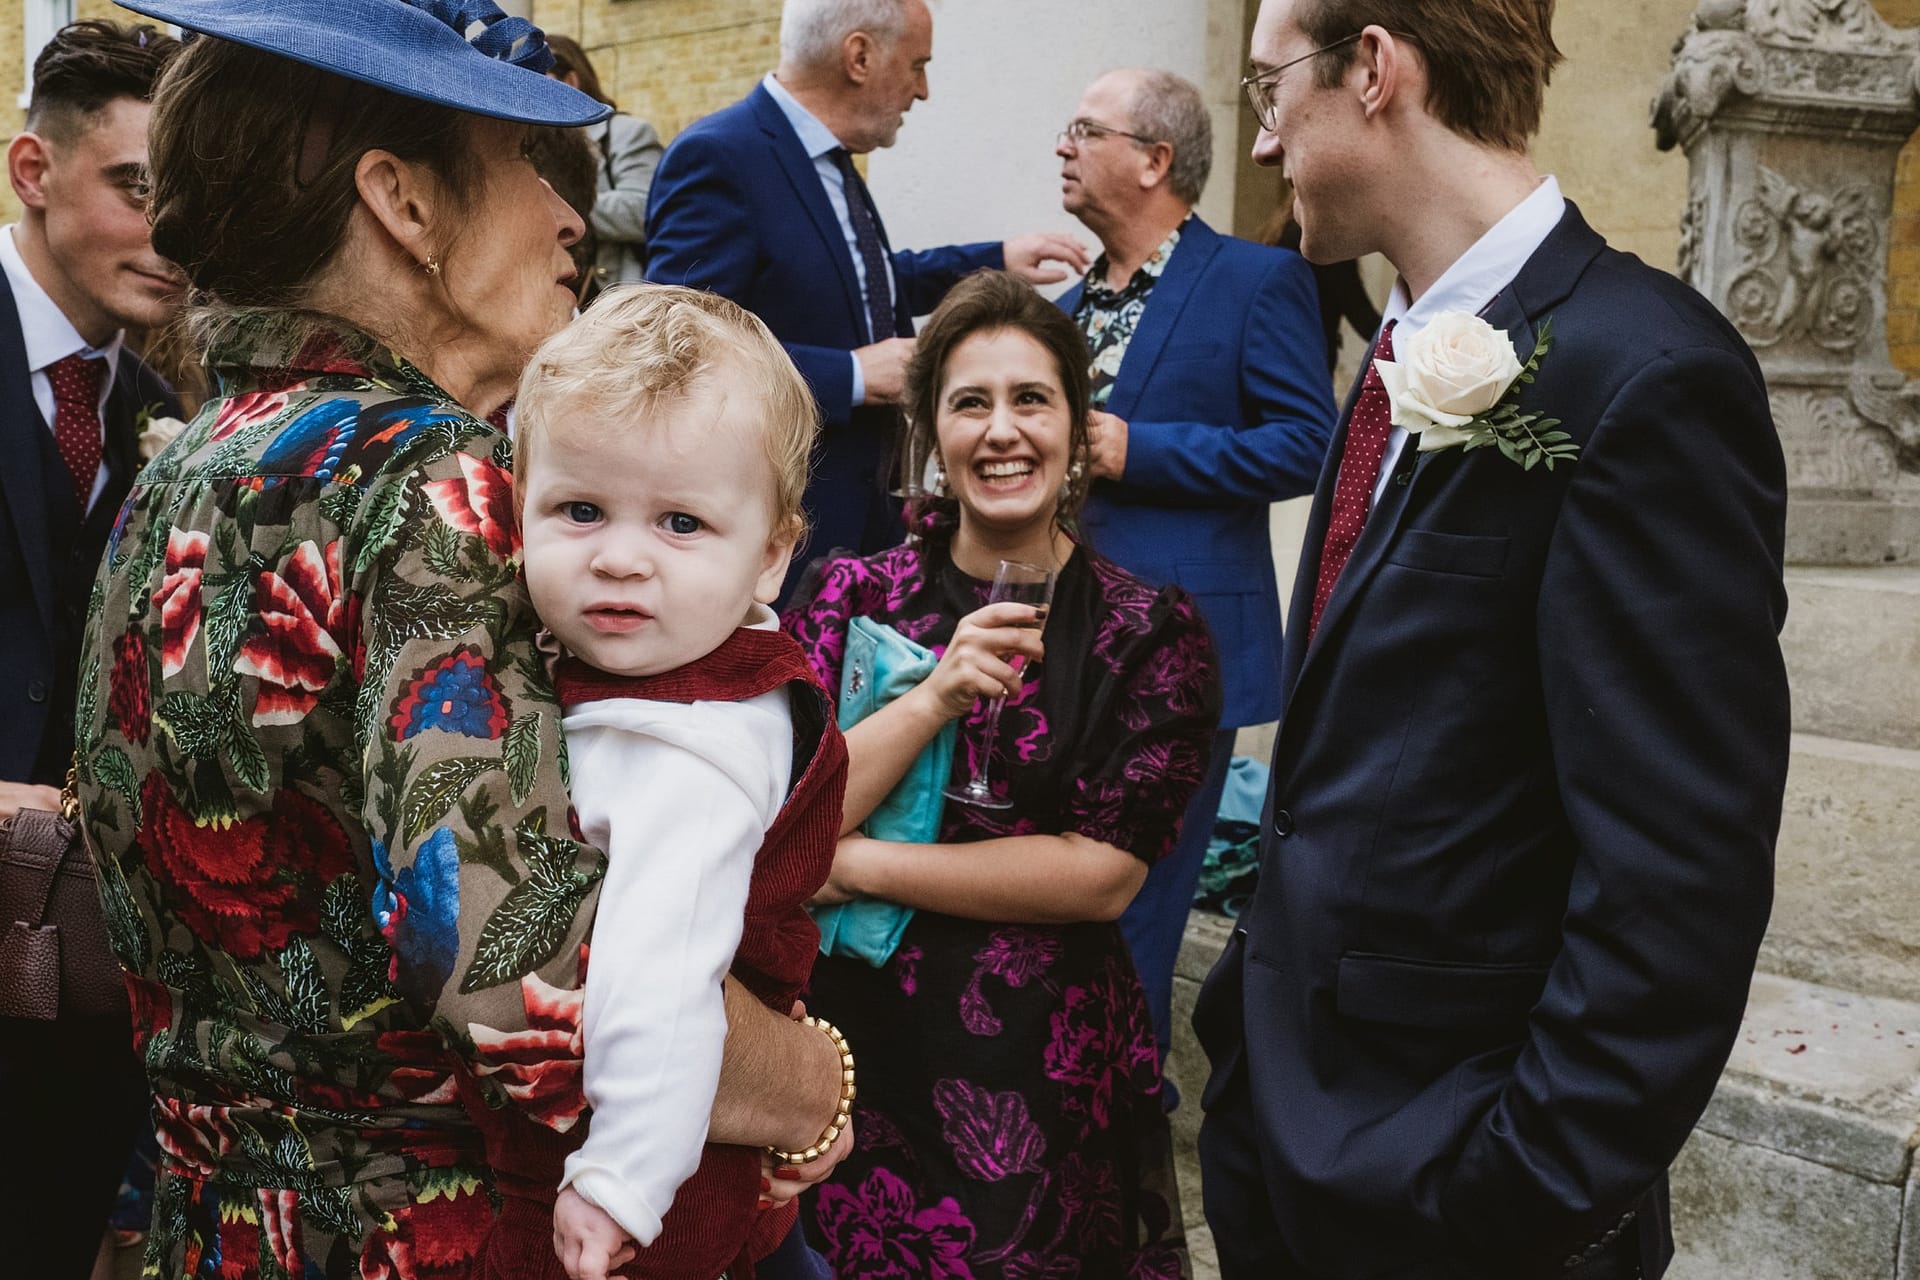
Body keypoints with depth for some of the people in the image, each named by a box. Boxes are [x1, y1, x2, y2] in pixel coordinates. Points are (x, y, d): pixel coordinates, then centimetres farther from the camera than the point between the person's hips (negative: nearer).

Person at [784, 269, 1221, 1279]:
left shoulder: (1152, 633, -4)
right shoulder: (849, 596, 0)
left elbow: (1105, 875, -13)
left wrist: (857, 865, -13)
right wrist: (935, 698, -23)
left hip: (1040, 1085, -1)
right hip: (848, 1053, 2)